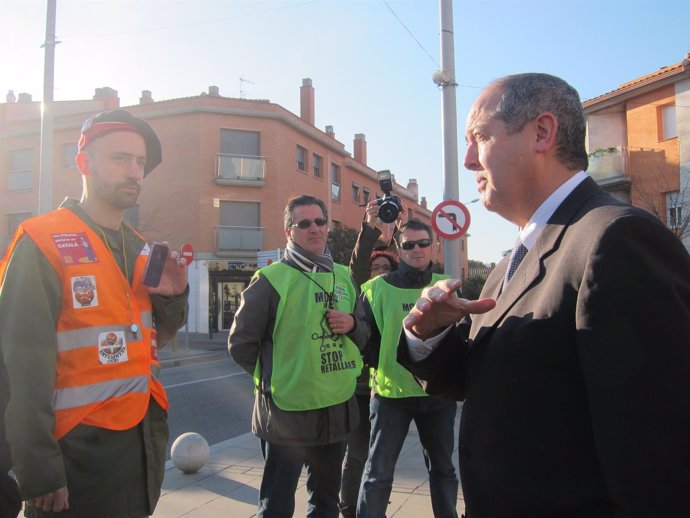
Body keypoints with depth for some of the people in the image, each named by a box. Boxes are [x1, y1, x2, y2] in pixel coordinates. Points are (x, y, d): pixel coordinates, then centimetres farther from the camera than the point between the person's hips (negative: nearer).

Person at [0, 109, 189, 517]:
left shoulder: (141, 249, 8)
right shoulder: (42, 243, -13)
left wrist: (174, 296, -5)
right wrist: (39, 469, -16)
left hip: (146, 437, 7)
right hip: (79, 448, -7)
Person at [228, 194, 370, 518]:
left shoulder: (343, 277, 8)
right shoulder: (271, 279, -10)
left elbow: (364, 334, 14)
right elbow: (240, 344, -7)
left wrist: (352, 325, -7)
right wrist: (275, 378, -2)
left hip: (338, 406, 6)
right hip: (288, 410, -5)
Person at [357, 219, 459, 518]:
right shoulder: (379, 288, -7)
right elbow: (366, 337, -4)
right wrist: (385, 367, -12)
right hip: (392, 393, -3)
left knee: (443, 468, 21)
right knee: (378, 473, 6)